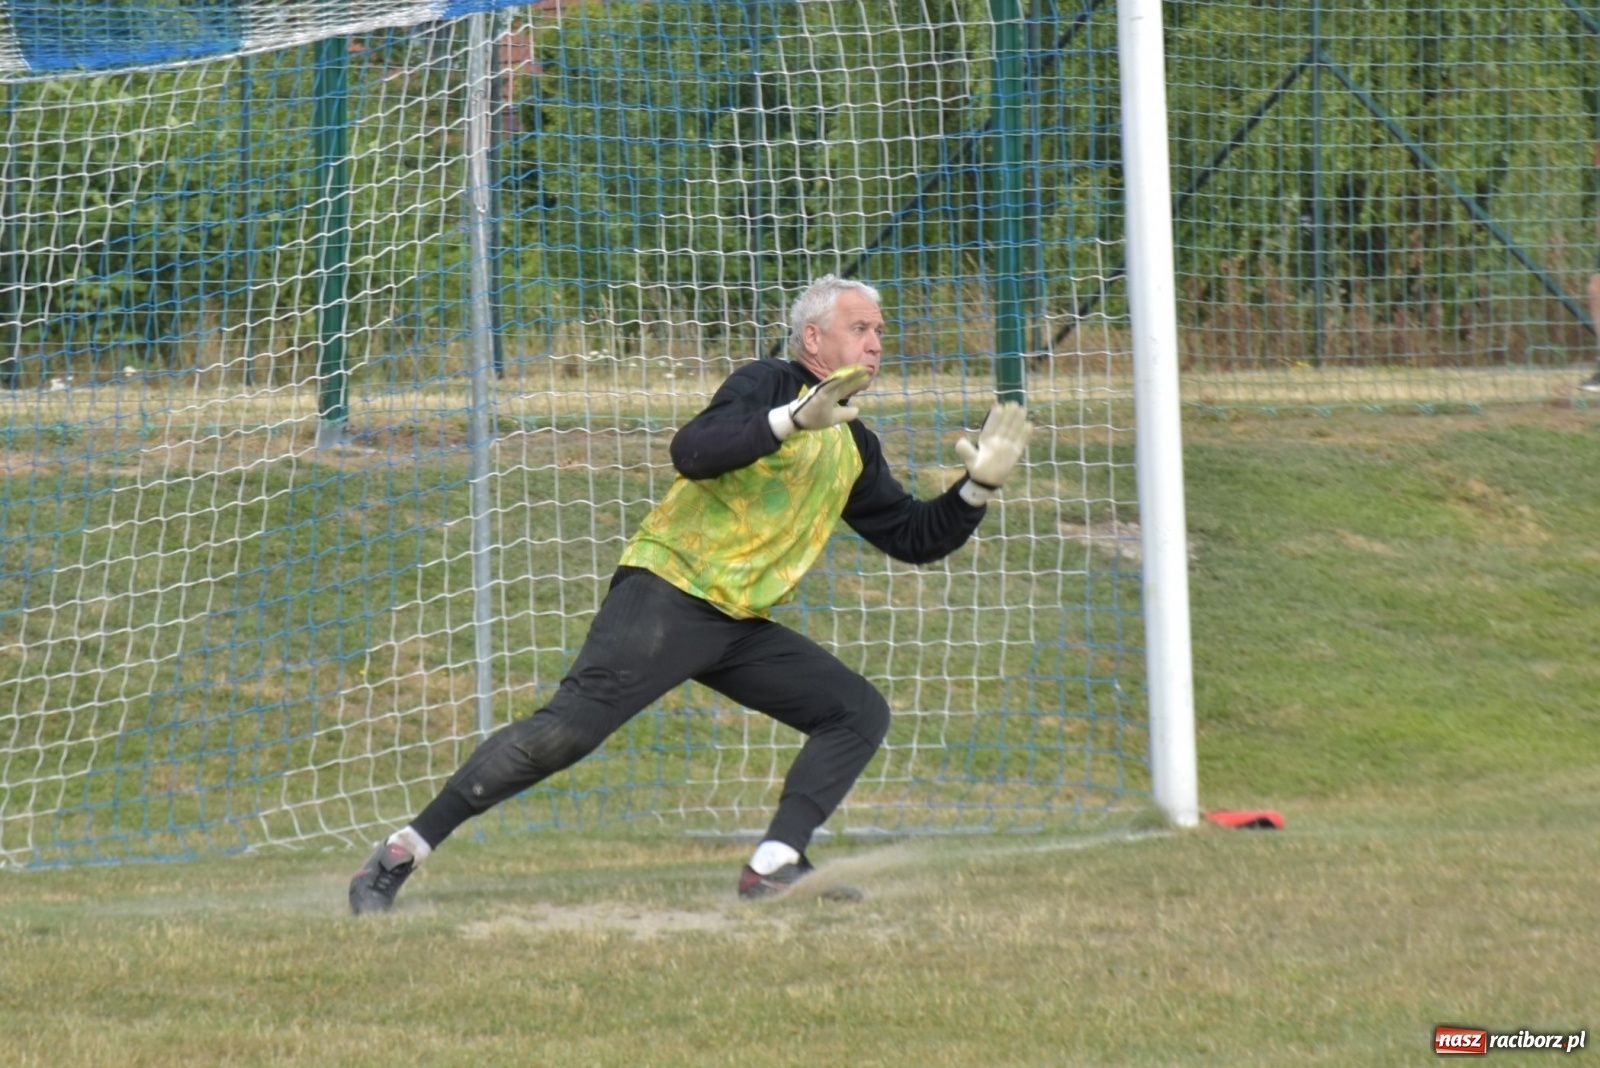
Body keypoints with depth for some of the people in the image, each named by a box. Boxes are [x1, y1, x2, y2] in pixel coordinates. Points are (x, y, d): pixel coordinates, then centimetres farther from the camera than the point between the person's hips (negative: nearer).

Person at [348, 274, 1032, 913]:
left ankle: (773, 869, -10)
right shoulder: (767, 385, -6)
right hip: (667, 596, -8)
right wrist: (793, 419, -35)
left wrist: (980, 486, 8)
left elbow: (916, 538, 23)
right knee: (566, 731, -19)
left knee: (860, 713, -1)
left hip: (742, 626, 8)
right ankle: (399, 856, -15)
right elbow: (692, 451, -25)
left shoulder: (853, 448, 18)